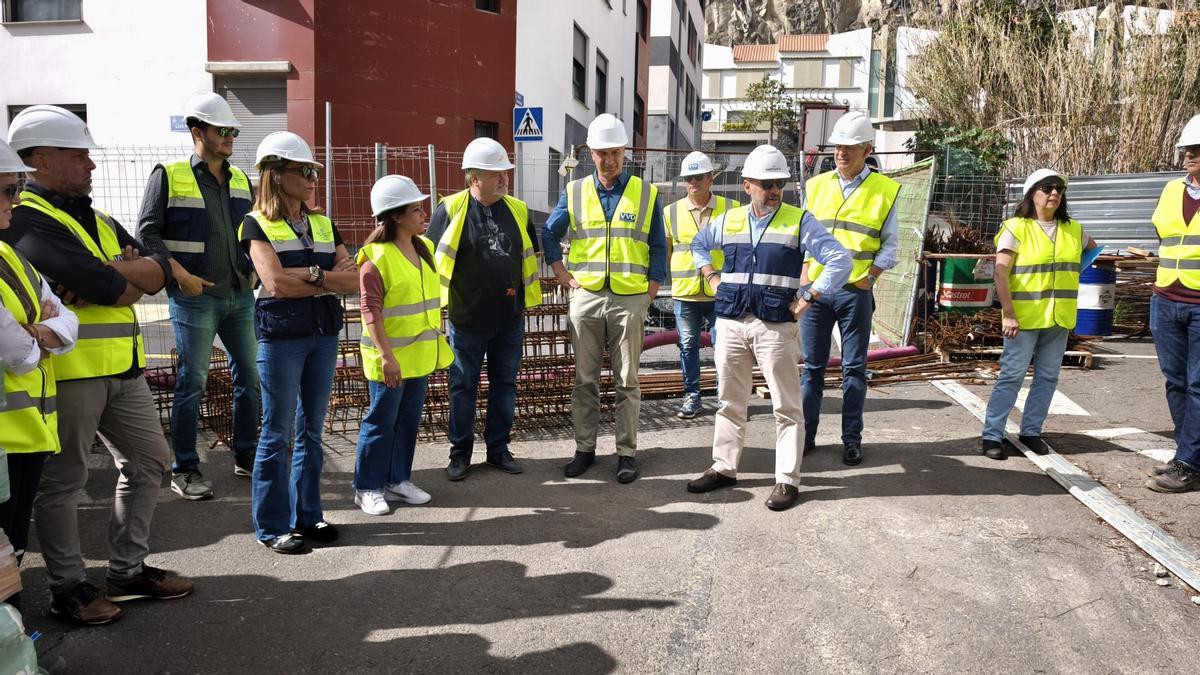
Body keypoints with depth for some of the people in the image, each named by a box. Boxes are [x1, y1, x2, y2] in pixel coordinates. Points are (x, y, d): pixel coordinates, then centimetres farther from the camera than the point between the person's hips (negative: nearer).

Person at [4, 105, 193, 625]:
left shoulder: (100, 221, 17)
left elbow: (163, 271, 4)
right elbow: (102, 283, -23)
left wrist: (108, 274, -12)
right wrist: (131, 272, -3)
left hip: (121, 366, 9)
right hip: (67, 368, -8)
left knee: (148, 463, 14)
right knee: (62, 482, 4)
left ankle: (129, 570, 28)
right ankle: (68, 587, 19)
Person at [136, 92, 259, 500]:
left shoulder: (240, 180, 12)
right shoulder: (169, 176, -3)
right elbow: (147, 232, -5)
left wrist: (256, 268, 6)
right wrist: (179, 275, -14)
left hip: (240, 294, 6)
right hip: (194, 297, -5)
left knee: (250, 375, 9)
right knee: (192, 382, 0)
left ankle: (246, 456, 24)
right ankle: (184, 470, 11)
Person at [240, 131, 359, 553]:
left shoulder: (324, 225, 12)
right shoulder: (257, 225, -3)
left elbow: (353, 280, 2)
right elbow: (276, 283, -17)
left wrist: (308, 276, -11)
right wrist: (325, 278, -8)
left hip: (324, 333, 5)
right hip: (281, 337, -5)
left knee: (312, 429, 12)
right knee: (278, 432, 2)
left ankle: (307, 515, 23)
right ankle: (271, 526, 13)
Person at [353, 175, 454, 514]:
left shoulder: (424, 248, 8)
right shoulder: (376, 257, -16)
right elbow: (371, 311, -18)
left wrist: (438, 342, 17)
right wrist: (386, 355, -22)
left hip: (421, 355, 7)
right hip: (390, 358, -7)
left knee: (409, 420, 15)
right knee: (382, 421, 3)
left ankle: (398, 480, 29)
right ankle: (367, 488, 17)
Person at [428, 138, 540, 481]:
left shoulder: (518, 210, 5)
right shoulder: (450, 209, -7)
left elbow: (528, 257, 14)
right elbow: (432, 257, -1)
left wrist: (529, 298, 13)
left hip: (510, 320, 4)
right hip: (466, 320, -3)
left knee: (504, 384, 12)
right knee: (463, 387, 8)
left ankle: (498, 448, 26)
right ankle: (460, 452, 22)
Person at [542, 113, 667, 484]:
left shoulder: (646, 193, 3)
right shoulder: (575, 192, 6)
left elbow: (658, 247, 5)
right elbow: (550, 234, 14)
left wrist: (651, 292, -2)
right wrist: (563, 276, 5)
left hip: (630, 299, -1)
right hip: (585, 297, 2)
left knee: (627, 381, 4)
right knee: (585, 379, 8)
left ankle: (627, 452, 13)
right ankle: (584, 448, 19)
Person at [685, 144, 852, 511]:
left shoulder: (800, 221, -3)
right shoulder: (729, 220, 9)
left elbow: (840, 261, -7)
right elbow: (698, 245, 28)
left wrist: (807, 298, -11)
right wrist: (713, 277, 14)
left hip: (776, 326, -4)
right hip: (731, 323, 4)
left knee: (786, 406, 1)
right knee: (729, 400, 13)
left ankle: (787, 480, 9)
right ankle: (723, 467, 26)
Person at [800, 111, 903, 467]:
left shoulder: (885, 190, 1)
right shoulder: (816, 185, 8)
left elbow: (890, 245, 3)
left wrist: (868, 277, -9)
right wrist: (804, 275, 0)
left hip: (855, 292, -2)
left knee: (854, 368, 5)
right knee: (812, 366, 7)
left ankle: (852, 439, 15)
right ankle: (806, 434, 16)